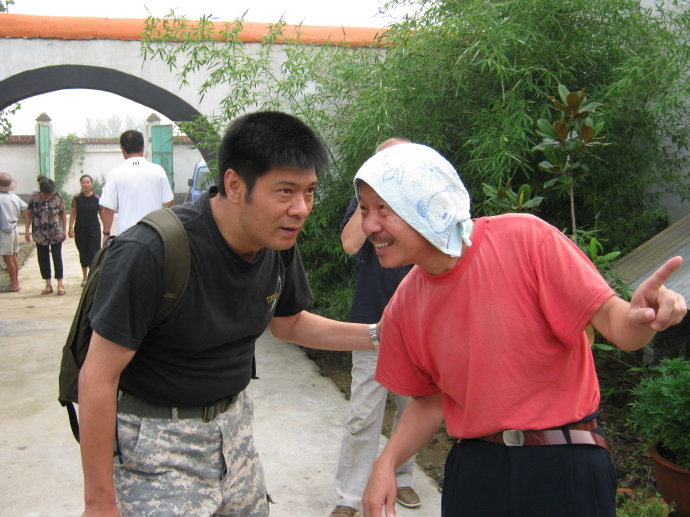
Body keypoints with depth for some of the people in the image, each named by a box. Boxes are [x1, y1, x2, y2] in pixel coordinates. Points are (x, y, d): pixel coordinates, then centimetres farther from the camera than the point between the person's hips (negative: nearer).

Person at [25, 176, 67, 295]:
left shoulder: (57, 196, -8)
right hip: (40, 234, 1)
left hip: (56, 233, -1)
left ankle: (60, 284, 5)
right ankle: (48, 284, 15)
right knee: (43, 259, 6)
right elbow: (29, 214, 0)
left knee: (57, 258, -1)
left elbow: (62, 213, 1)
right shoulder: (33, 197, -8)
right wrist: (27, 230, -4)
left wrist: (64, 230, -1)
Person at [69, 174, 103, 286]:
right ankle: (84, 277, 26)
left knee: (94, 254, -9)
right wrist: (71, 229, -7)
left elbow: (102, 214, 2)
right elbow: (72, 214, 1)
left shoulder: (97, 198, -1)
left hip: (94, 230, -2)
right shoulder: (76, 198, 0)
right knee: (83, 254, 13)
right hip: (80, 230, 2)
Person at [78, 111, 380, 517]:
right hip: (155, 435, -6)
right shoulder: (151, 251, -29)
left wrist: (376, 335, -3)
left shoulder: (279, 244, -8)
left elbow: (288, 323, 11)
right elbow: (98, 377, -21)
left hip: (232, 420, 6)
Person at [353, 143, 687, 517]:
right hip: (473, 470, 3)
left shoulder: (525, 238, -16)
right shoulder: (404, 307, -2)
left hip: (564, 469, -3)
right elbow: (429, 400, 8)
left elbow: (610, 319, -14)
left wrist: (639, 316, -37)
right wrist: (387, 461, -7)